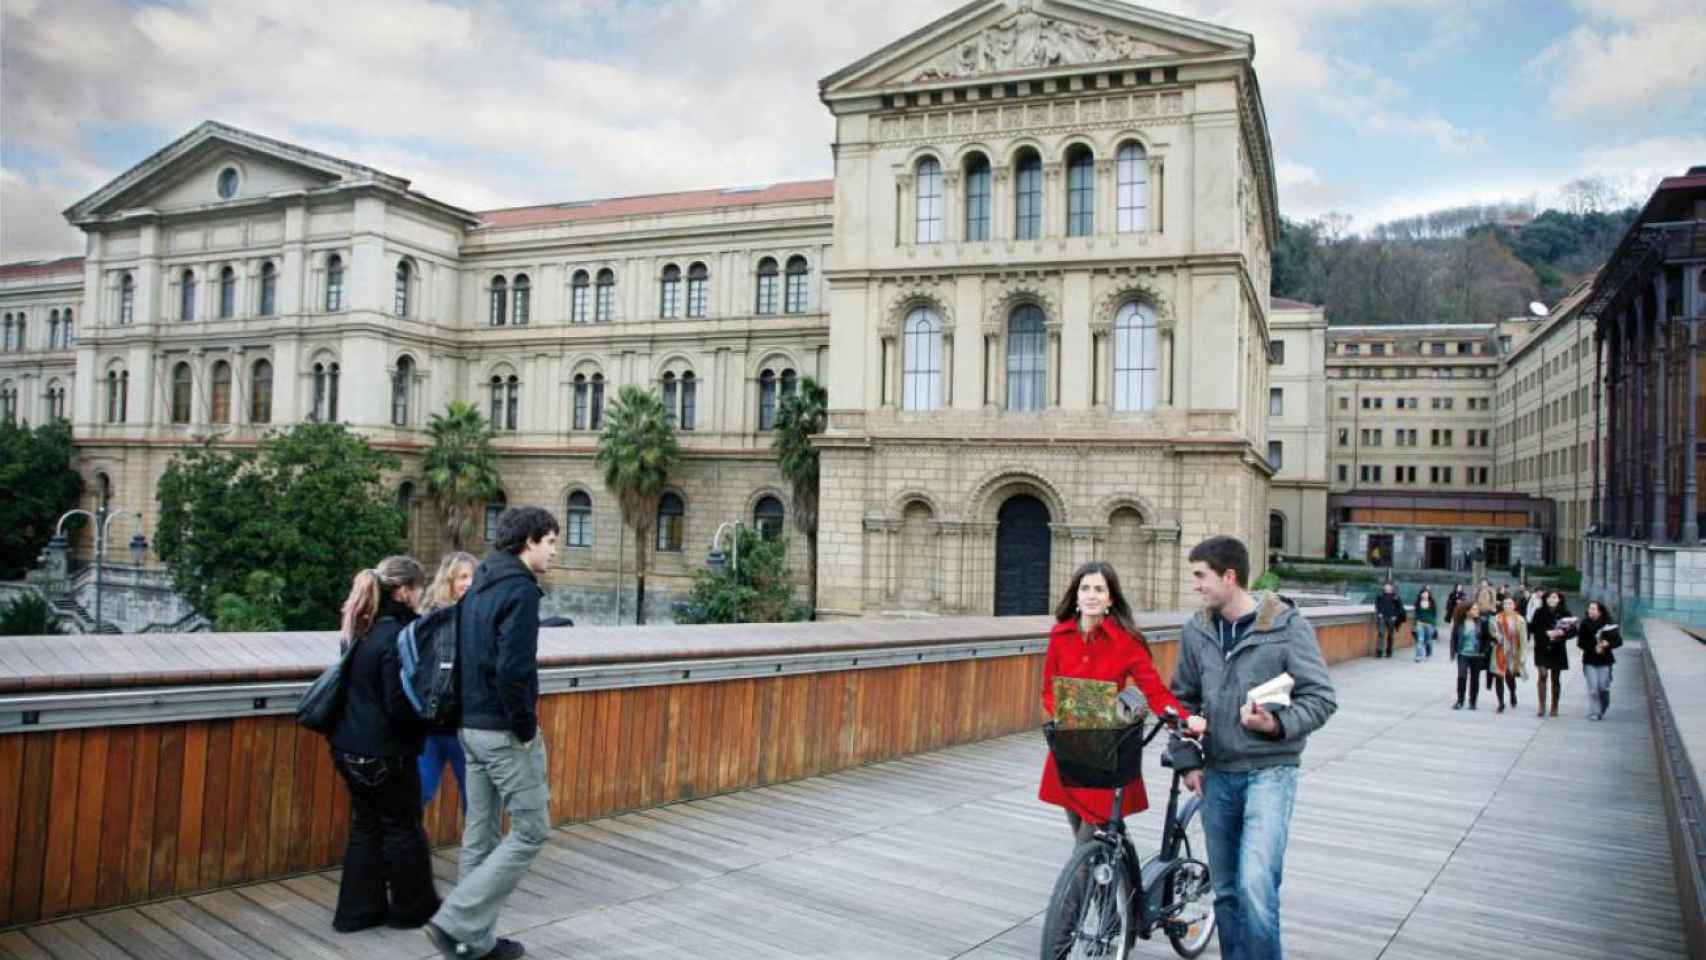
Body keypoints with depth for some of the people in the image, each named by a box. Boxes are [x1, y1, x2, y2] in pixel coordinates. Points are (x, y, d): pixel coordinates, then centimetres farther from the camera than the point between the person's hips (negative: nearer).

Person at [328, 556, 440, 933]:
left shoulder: (365, 630, 6)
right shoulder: (397, 637, -21)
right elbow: (400, 705, -22)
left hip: (351, 748, 8)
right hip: (384, 753, -8)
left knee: (366, 825, 17)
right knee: (403, 827, 9)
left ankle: (358, 909, 25)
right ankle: (412, 907, 23)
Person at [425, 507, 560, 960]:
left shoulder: (479, 586, 12)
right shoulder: (520, 588, -16)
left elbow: (463, 655, 15)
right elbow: (513, 669, -25)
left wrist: (471, 711, 16)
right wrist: (525, 728, -14)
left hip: (471, 727, 9)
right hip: (505, 731, -9)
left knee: (480, 833, 14)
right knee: (530, 832, 1)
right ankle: (455, 922, -1)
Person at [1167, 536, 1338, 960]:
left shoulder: (1288, 626, -9)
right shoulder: (1195, 631, 4)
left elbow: (1320, 698, -8)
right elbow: (1184, 699, 13)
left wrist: (1277, 725, -25)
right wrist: (1187, 760, 5)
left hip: (1270, 770, -5)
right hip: (1218, 774, 5)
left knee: (1255, 881, -19)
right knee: (1226, 889, 13)